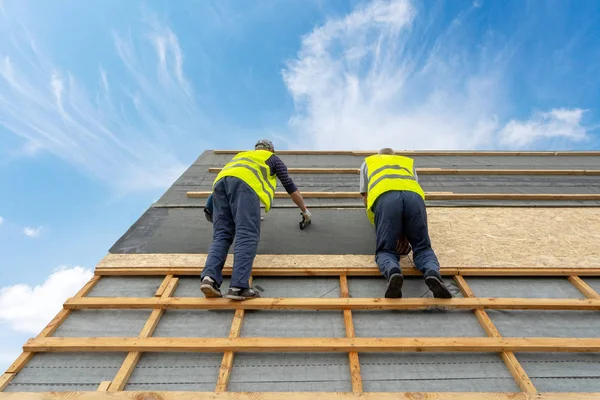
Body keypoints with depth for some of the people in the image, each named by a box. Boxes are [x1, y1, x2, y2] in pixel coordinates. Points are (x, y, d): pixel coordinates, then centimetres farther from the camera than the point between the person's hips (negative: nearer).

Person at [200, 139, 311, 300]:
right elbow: (291, 188, 34)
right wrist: (305, 210, 47)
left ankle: (210, 278, -18)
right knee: (247, 236, -13)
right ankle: (238, 287, -24)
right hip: (243, 182, -5)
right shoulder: (273, 159, 33)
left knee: (221, 235, 1)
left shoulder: (242, 155, 46)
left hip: (221, 180, 6)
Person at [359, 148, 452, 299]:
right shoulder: (409, 162, 44)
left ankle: (393, 272, -29)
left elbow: (366, 199, 41)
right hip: (414, 196, 2)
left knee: (386, 251, 5)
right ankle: (433, 274, -21)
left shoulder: (368, 162, 41)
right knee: (423, 248, 12)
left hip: (384, 198, -1)